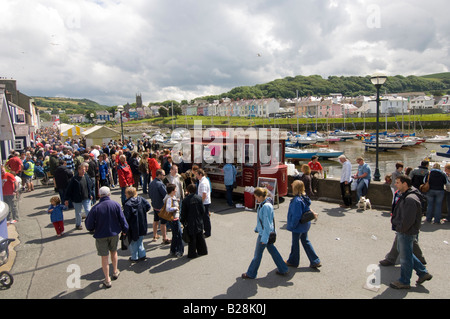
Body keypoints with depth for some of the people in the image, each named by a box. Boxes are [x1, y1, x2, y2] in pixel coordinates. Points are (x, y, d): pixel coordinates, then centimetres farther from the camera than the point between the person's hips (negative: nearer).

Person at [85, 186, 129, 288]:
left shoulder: (95, 208, -18)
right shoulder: (116, 205, -13)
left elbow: (89, 226, -12)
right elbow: (122, 219, -6)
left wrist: (92, 229, 11)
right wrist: (124, 230, 10)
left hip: (101, 236, -2)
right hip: (114, 234, 2)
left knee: (104, 257, 10)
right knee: (113, 252, 25)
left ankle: (107, 280, 19)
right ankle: (115, 272, 41)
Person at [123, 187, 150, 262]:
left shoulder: (127, 204, -22)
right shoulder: (141, 199, -5)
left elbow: (126, 217, -22)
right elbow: (148, 207, -1)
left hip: (132, 227, -5)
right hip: (142, 226, 5)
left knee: (133, 242, 13)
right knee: (140, 241, 22)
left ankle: (135, 257, 23)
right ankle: (142, 255, 26)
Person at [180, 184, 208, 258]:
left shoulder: (185, 200, -15)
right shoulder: (199, 198, -7)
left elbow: (183, 213, -9)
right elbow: (203, 210, -3)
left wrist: (182, 221, 6)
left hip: (190, 223, -3)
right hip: (199, 222, 3)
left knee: (192, 238, 8)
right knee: (200, 237, 18)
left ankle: (192, 253, 16)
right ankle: (202, 251, 30)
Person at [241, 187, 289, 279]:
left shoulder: (266, 207, -26)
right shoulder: (262, 204, 3)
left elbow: (267, 223, -24)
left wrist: (264, 238, -21)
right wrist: (257, 228, 25)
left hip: (264, 234, -9)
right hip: (263, 232, 9)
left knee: (258, 254, 6)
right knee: (272, 250, 19)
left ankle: (251, 274, 22)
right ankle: (283, 270, 30)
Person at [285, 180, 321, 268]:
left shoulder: (297, 200, -28)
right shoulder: (304, 197, 0)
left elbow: (297, 215, -26)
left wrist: (292, 225, -16)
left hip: (298, 226, -9)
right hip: (304, 225, 9)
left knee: (295, 243, 10)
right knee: (305, 241, 20)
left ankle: (293, 261, 29)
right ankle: (315, 261, 25)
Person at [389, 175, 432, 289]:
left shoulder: (410, 199, -24)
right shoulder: (405, 197, 9)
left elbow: (408, 220, -25)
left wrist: (400, 229, -14)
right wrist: (394, 221, 9)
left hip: (406, 233, -10)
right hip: (402, 232, 10)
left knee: (405, 257, 5)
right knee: (406, 254, 22)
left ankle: (404, 282, 20)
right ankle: (423, 273, 34)